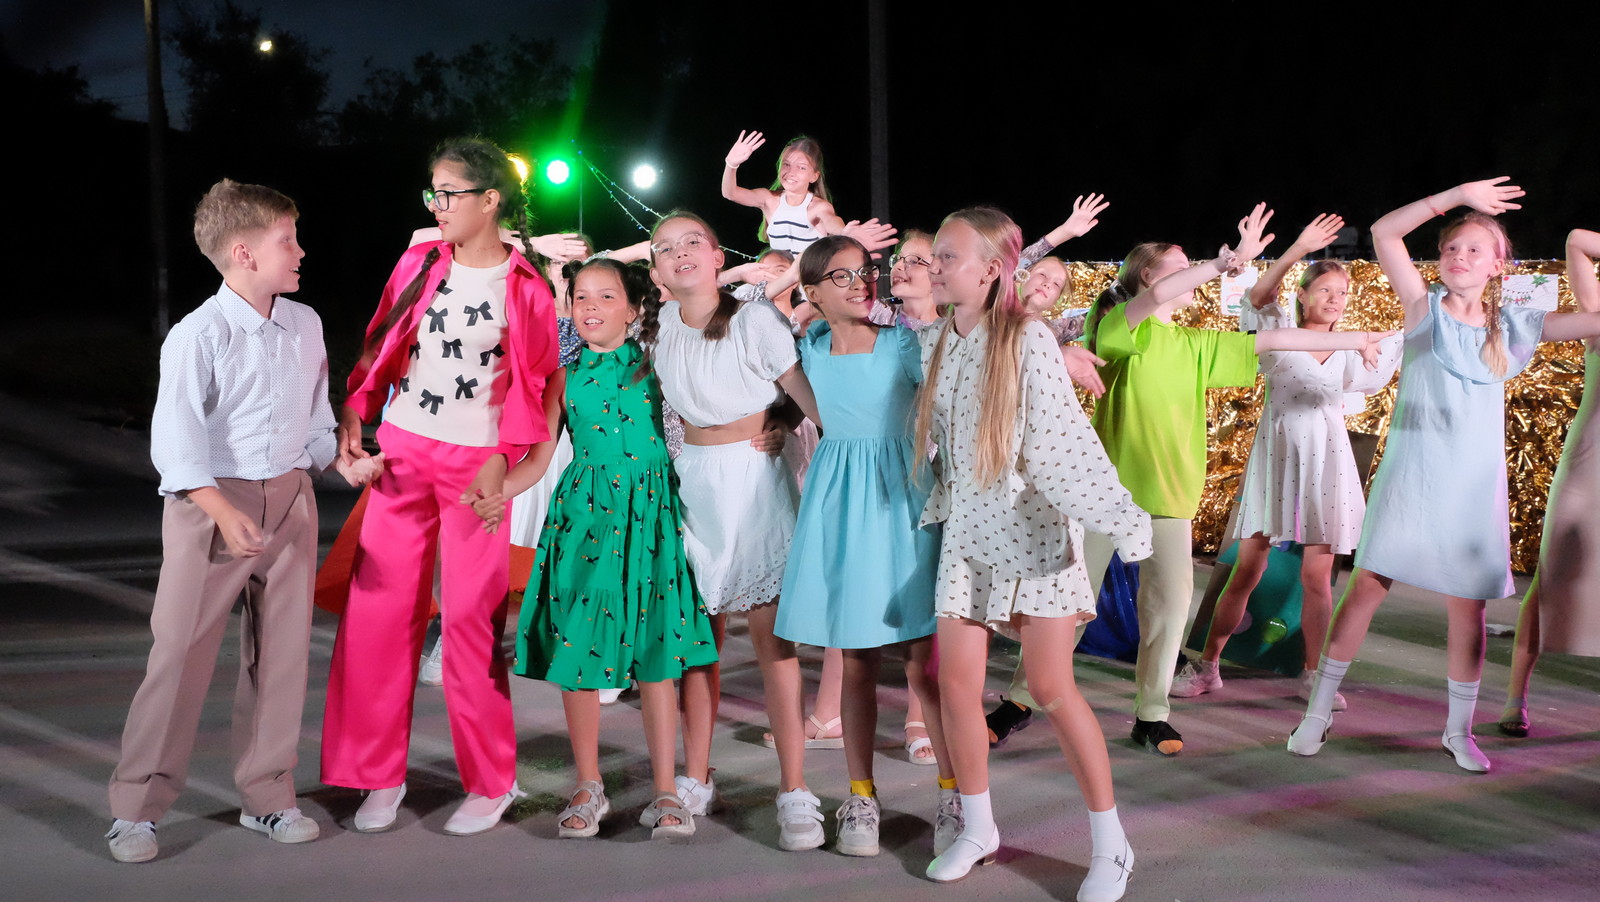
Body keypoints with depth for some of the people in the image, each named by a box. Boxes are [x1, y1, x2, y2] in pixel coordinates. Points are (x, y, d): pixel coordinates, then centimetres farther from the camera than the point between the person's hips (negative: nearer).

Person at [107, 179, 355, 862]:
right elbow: (175, 440, -18)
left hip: (290, 501, 6)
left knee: (281, 651, 8)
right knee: (181, 653, -2)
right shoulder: (197, 336, -13)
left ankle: (267, 795, 21)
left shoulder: (305, 325, 6)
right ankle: (136, 807, 10)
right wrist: (225, 512, -27)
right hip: (209, 505, -5)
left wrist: (340, 462, 1)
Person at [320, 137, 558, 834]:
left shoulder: (526, 288, -3)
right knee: (379, 607, 3)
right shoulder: (419, 264, 8)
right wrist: (353, 412, 0)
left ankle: (491, 780, 13)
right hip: (402, 450, 4)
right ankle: (380, 774, 17)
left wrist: (503, 458, -12)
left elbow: (538, 383, -2)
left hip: (476, 461, -4)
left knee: (471, 619, -2)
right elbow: (380, 345, 12)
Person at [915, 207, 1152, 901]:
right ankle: (977, 829, 22)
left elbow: (1065, 440, -17)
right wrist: (934, 507, 14)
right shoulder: (934, 344, 6)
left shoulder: (1027, 340, -12)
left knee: (1051, 687, -5)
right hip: (966, 530, 5)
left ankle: (1110, 844, 10)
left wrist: (1119, 518, -24)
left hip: (1033, 525, -5)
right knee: (956, 682, 3)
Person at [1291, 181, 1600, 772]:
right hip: (1411, 475, -2)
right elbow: (1384, 233, -10)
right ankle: (1319, 711, 5)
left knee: (1468, 607, 5)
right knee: (1367, 586, -5)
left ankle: (1459, 730, 20)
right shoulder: (1425, 307, 1)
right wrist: (1457, 194, -15)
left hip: (1474, 485, 3)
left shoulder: (1513, 327, 8)